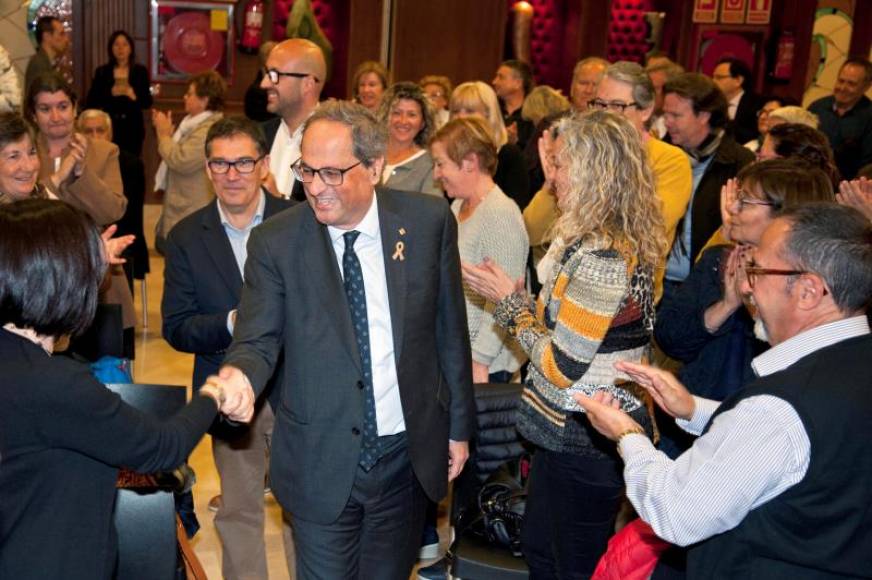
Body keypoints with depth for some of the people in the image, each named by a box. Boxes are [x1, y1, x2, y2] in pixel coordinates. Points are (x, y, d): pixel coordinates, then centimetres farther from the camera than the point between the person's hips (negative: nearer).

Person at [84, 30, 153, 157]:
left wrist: (134, 96, -15)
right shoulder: (102, 71, 6)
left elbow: (147, 102, 3)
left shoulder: (140, 71, 5)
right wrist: (111, 93, -13)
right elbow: (91, 102, 2)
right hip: (109, 126, 0)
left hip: (133, 127, 0)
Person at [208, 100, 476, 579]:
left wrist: (459, 426, 7)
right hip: (321, 464, -1)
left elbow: (449, 329, 3)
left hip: (409, 454, 2)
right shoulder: (275, 241, -9)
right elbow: (258, 339, -6)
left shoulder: (428, 221, -6)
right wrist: (239, 374, -30)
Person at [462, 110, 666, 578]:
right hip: (571, 433, 10)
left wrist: (510, 300, -12)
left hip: (584, 444, -10)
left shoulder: (601, 257, -26)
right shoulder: (625, 241, 6)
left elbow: (562, 367, -23)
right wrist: (517, 298, 1)